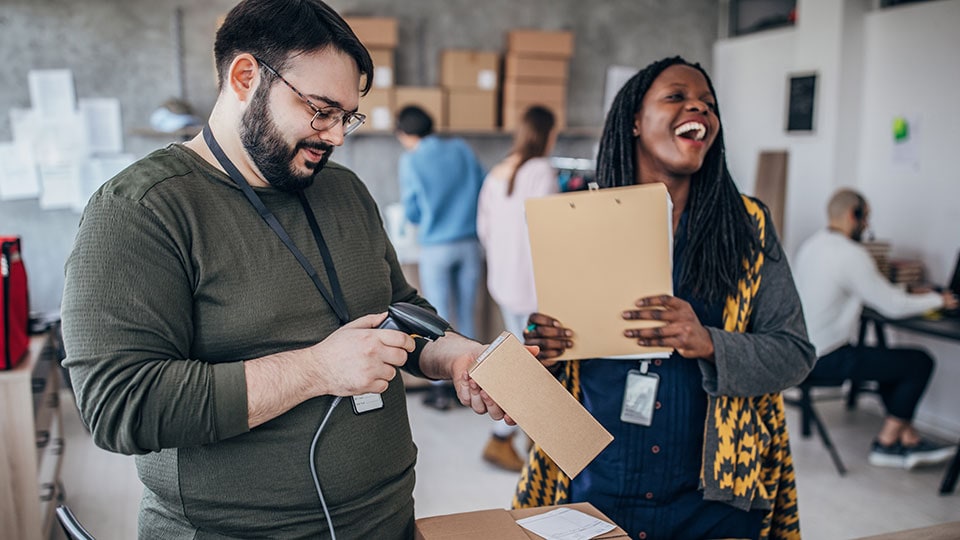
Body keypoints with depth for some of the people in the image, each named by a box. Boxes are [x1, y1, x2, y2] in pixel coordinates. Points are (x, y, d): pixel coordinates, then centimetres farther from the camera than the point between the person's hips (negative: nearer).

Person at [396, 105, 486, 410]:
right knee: (467, 317, 12)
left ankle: (441, 390, 12)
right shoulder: (461, 148, 3)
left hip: (436, 248, -3)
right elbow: (482, 189, 7)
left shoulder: (410, 161, -6)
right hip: (470, 244, 3)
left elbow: (412, 214, -2)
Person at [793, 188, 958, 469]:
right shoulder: (851, 254, -19)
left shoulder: (810, 245, 8)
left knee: (890, 360, 25)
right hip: (827, 359, -10)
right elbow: (893, 306, -14)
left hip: (803, 350, 10)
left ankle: (908, 437, 24)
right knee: (920, 362, -1)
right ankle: (886, 443, 10)